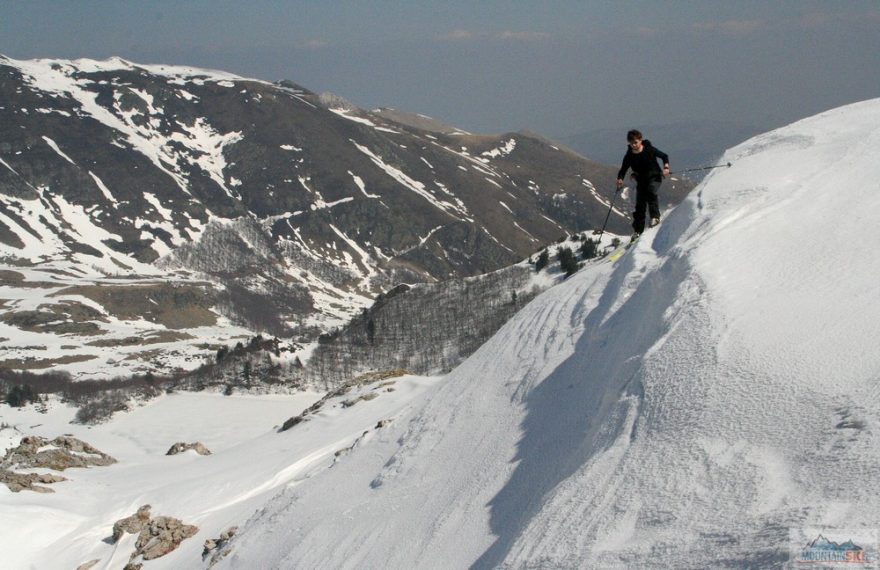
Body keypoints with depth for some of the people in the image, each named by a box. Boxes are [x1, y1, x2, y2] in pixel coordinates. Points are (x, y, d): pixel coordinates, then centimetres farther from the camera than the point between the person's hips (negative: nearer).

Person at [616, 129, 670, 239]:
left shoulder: (650, 150, -14)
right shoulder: (629, 156, -8)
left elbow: (664, 156, -2)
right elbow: (623, 169, -2)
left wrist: (666, 167, -19)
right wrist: (620, 179, -23)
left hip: (654, 177, -3)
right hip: (641, 180, 3)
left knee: (651, 192, -33)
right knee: (640, 205, 0)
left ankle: (655, 216, -26)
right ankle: (638, 231, 6)